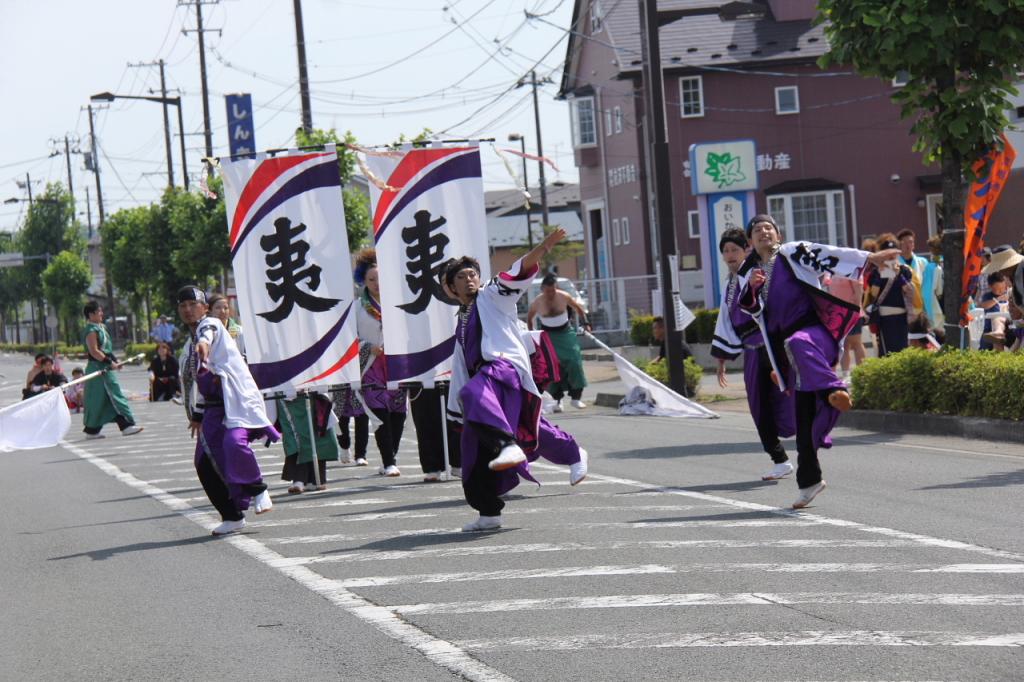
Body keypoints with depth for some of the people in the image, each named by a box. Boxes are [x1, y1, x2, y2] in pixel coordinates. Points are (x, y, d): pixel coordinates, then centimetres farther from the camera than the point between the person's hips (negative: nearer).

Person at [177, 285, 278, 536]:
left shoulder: (211, 324, -4)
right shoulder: (189, 345, 19)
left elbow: (208, 332, -30)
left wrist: (204, 342, -54)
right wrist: (196, 415, 28)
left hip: (237, 400, -8)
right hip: (213, 407, 8)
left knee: (234, 442, -32)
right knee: (205, 463, -1)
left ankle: (258, 491, -10)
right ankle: (232, 516, 10)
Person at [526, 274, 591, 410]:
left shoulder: (564, 297, -11)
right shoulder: (537, 302, -13)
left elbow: (578, 308, 6)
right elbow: (529, 318, 5)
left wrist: (585, 322, -1)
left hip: (565, 332, 1)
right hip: (548, 334, -1)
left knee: (574, 361, -11)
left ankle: (576, 397, -3)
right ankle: (557, 399, -2)